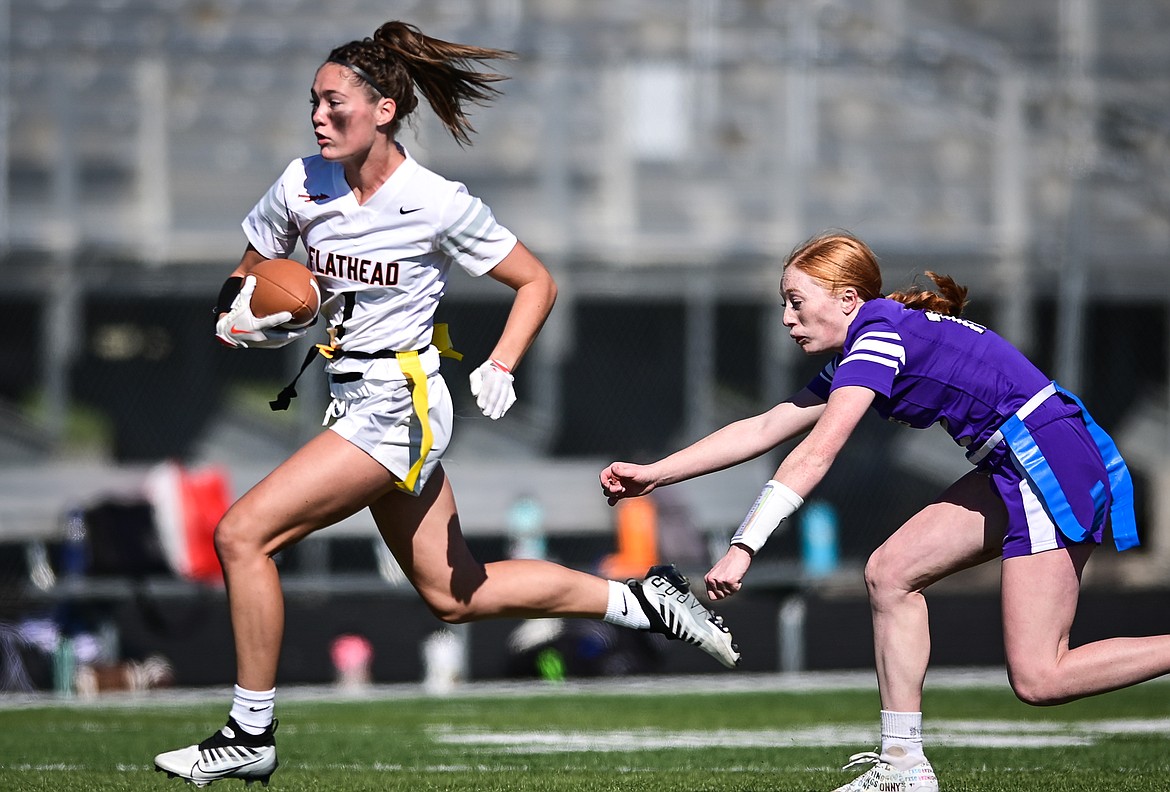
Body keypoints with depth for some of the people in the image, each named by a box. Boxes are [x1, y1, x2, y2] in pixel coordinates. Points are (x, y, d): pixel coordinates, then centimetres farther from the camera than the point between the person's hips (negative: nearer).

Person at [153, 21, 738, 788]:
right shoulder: (302, 185, -1)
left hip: (399, 406, -8)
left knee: (242, 533, -15)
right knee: (455, 595, 16)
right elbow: (244, 282, 13)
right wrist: (244, 316, -10)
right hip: (355, 401, 8)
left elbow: (537, 281, -4)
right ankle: (642, 599, 28)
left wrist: (500, 367, -18)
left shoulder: (437, 204, -15)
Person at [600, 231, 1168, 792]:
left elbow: (814, 456, -21)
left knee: (1037, 680, -13)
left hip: (1052, 461, -10)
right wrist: (652, 474, 17)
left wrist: (743, 548, -25)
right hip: (1016, 470, 10)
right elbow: (764, 430, 20)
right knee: (889, 573, 6)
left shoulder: (879, 337, -13)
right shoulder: (855, 358, 17)